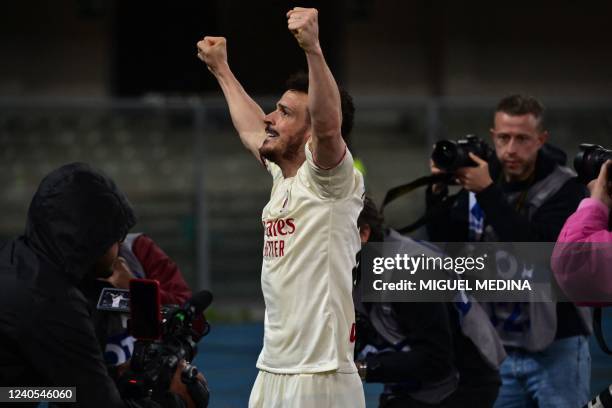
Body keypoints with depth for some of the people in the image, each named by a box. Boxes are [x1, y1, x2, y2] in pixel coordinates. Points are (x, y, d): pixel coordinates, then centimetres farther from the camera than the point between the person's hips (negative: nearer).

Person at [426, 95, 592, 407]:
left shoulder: (565, 190, -10)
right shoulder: (481, 179, 5)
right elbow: (445, 244, 5)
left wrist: (489, 194, -24)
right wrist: (438, 193, -12)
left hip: (556, 347, -4)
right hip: (498, 346, 4)